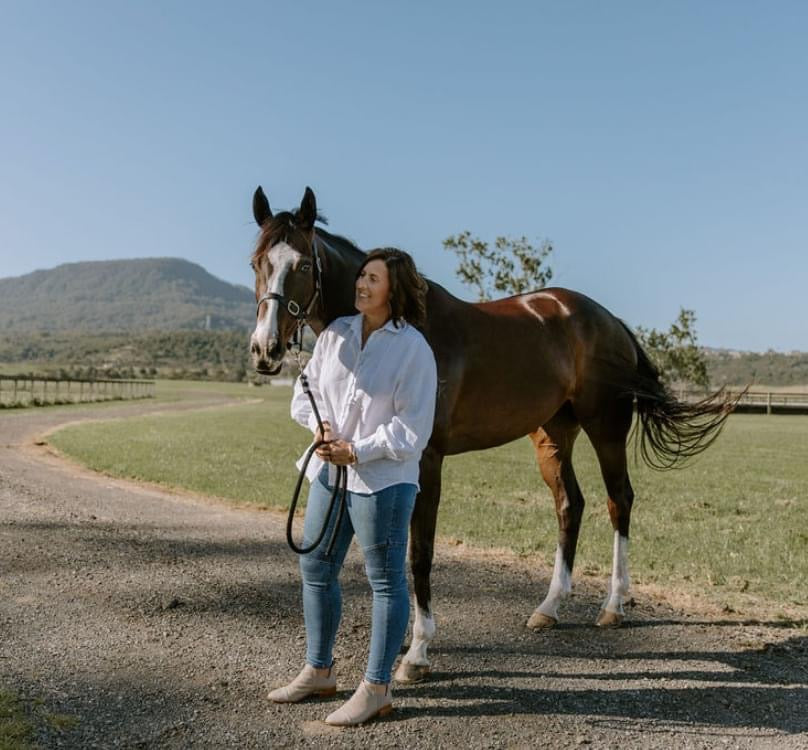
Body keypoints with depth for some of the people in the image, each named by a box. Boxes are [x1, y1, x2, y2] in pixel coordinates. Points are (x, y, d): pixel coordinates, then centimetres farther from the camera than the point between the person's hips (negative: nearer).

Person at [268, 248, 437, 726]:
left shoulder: (413, 347, -12)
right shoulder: (336, 333, 5)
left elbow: (413, 428, -15)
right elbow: (306, 390, 13)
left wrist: (359, 450, -18)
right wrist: (318, 423, -7)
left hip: (383, 478, -7)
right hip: (329, 471, 7)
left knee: (386, 579, 5)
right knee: (316, 569, 16)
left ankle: (377, 688, 18)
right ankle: (319, 670, 35)